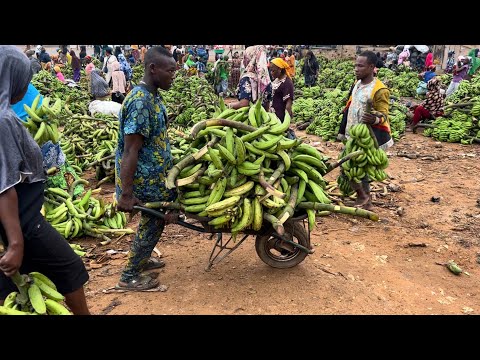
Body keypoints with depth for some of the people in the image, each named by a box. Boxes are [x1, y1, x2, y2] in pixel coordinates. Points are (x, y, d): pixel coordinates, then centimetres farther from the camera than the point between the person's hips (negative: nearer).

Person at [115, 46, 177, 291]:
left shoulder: (152, 96, 6)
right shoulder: (140, 101, -24)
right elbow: (130, 151, -26)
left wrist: (171, 164, 25)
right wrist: (126, 193, -26)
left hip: (155, 173, 9)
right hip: (143, 178, -9)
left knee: (154, 219, 22)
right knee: (153, 222, 4)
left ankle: (141, 259, 43)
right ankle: (129, 277, 20)